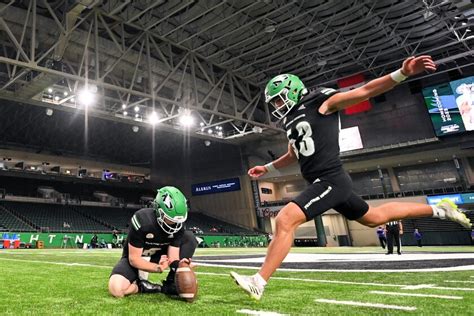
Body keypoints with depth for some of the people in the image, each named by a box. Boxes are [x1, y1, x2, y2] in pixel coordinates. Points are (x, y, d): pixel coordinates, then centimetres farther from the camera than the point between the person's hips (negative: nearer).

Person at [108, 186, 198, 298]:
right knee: (116, 289, -34)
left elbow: (173, 256, -14)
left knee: (189, 238, -17)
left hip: (159, 255, 4)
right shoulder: (142, 220, -31)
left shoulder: (177, 224, -17)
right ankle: (142, 286, -2)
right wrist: (158, 268, -37)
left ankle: (170, 284, -13)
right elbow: (134, 258, -25)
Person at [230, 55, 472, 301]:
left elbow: (366, 91, -12)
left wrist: (403, 73, -25)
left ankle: (258, 283, -11)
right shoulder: (291, 121, 17)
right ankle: (438, 209, 40)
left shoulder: (320, 102, -6)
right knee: (375, 217, 23)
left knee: (285, 220, -21)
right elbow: (292, 156, 31)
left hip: (330, 180, -9)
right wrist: (266, 168, 24)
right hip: (323, 183, 9)